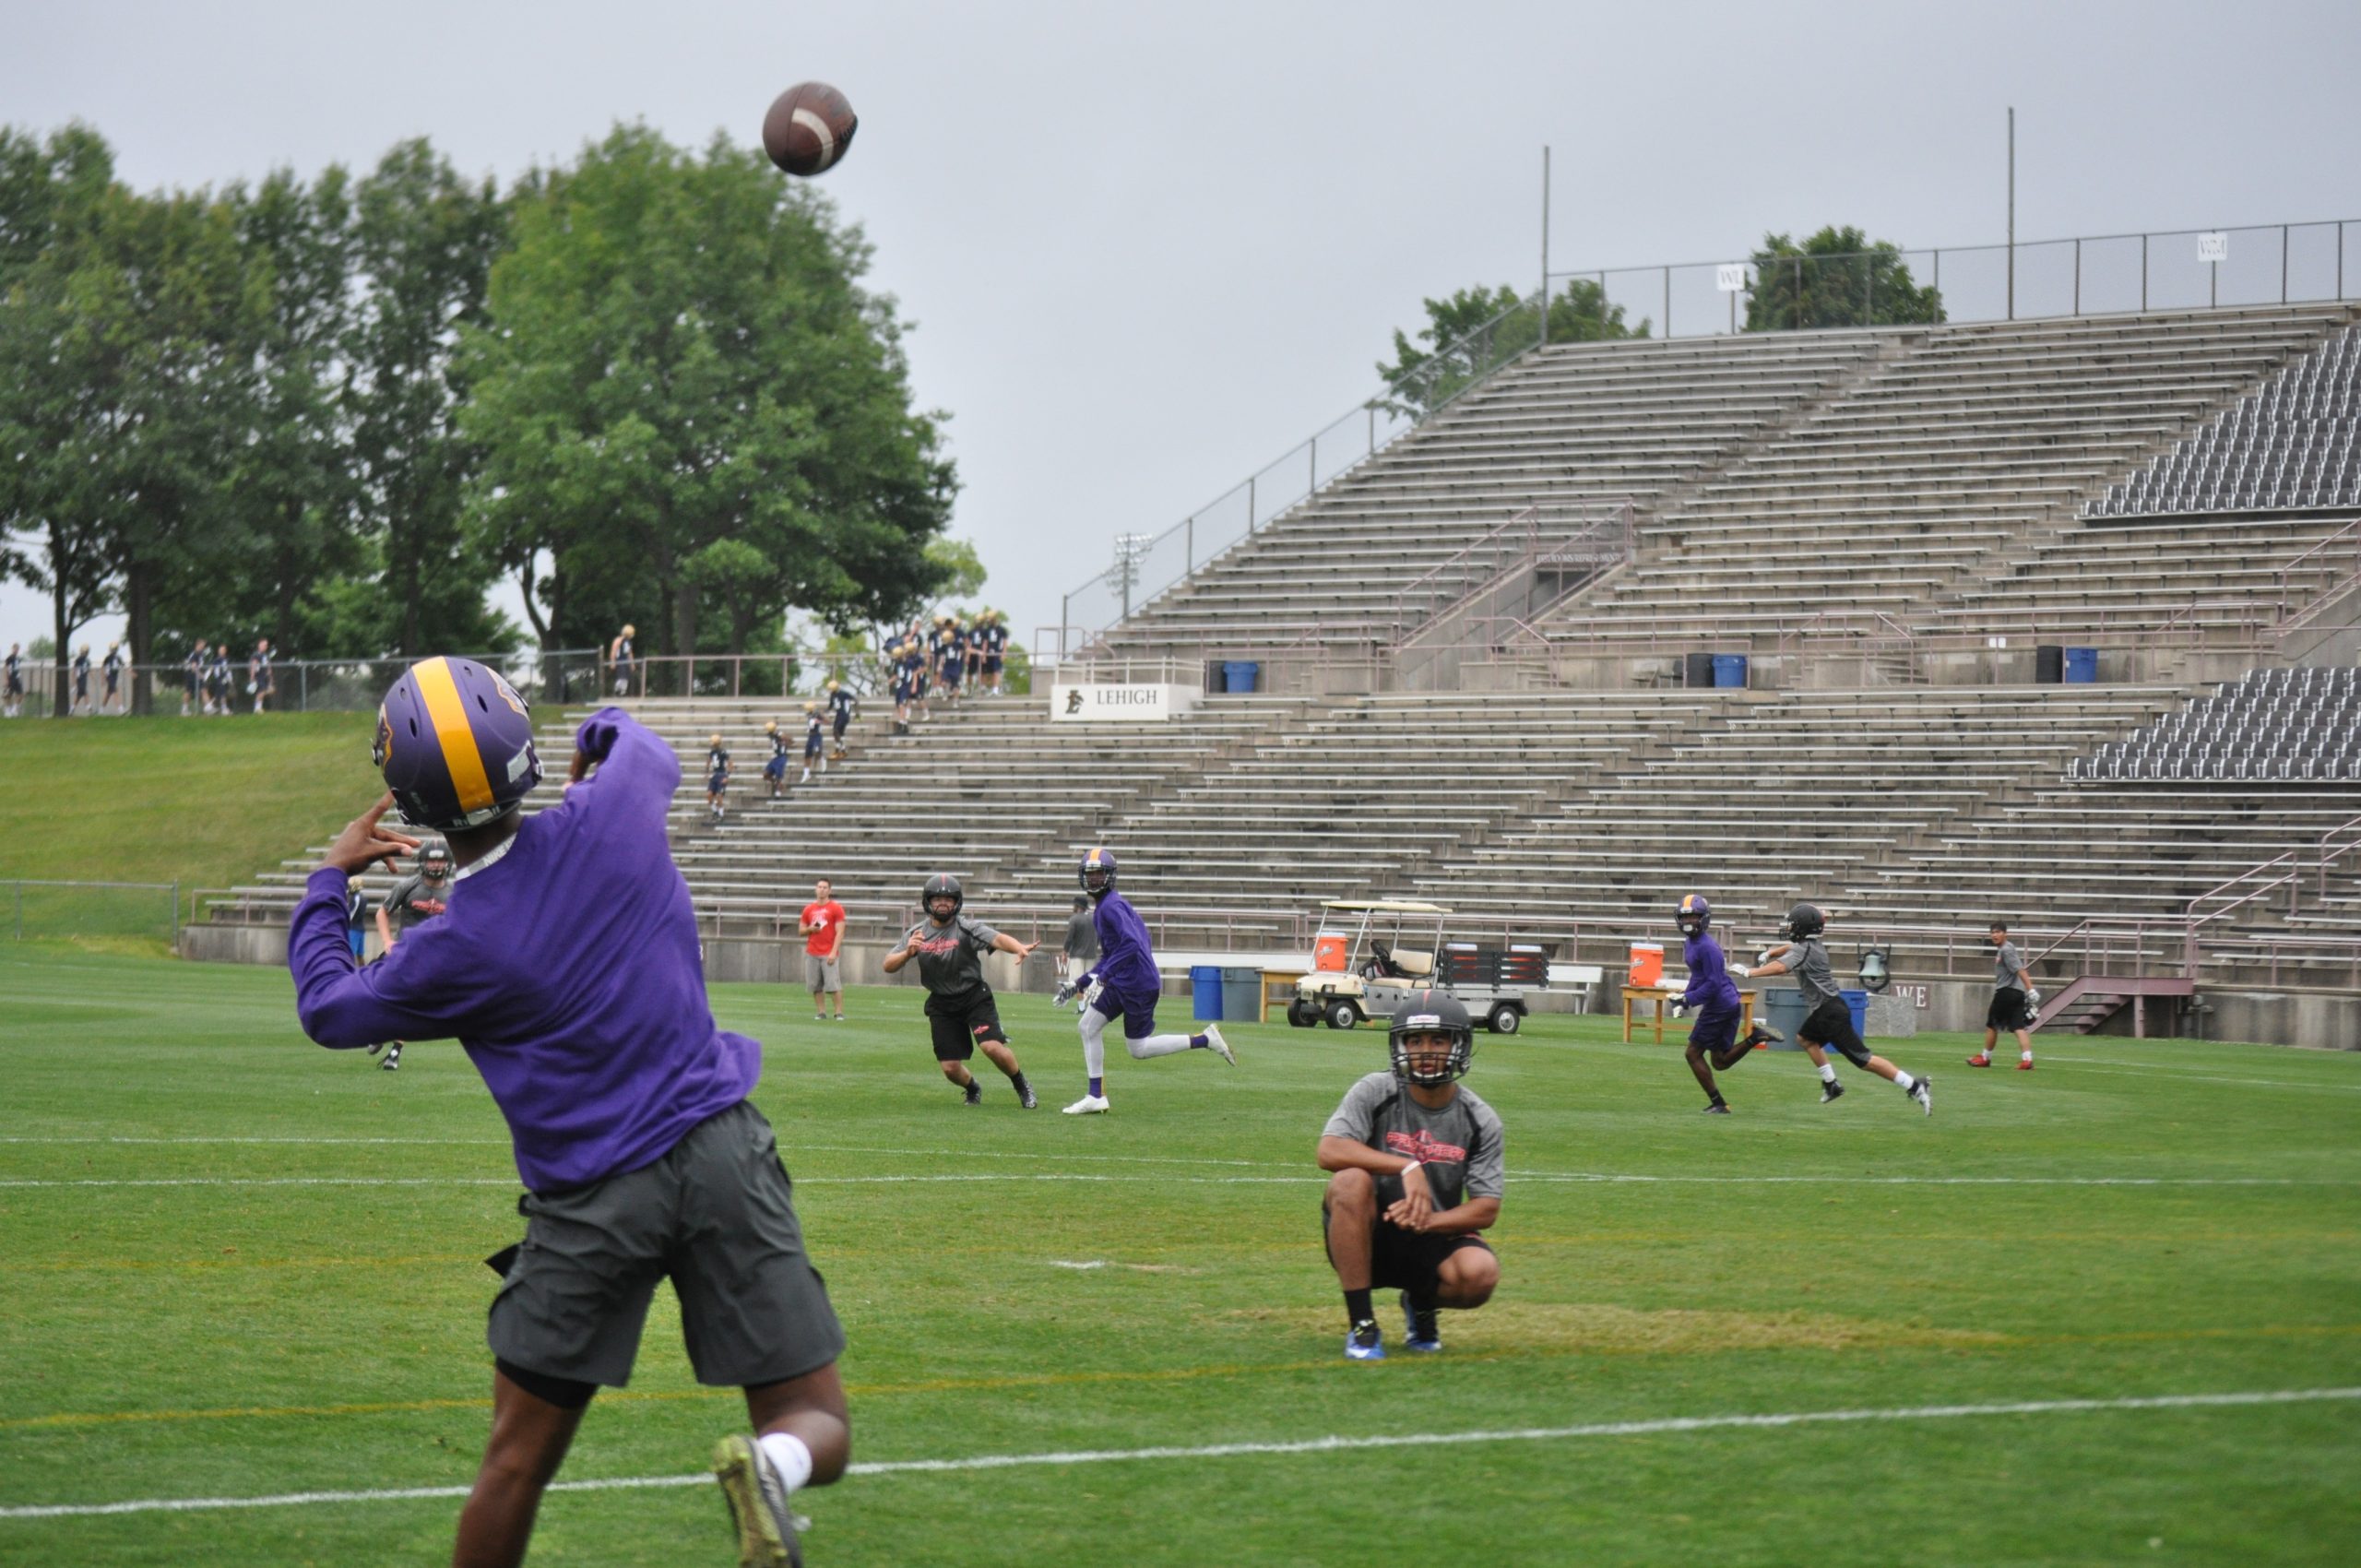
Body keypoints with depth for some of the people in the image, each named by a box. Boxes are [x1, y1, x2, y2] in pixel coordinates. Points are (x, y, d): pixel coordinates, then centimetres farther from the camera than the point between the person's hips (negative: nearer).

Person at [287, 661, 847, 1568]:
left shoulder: (452, 955, -9)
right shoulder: (613, 816, -7)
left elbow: (328, 1008, 11)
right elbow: (643, 751, 20)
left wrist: (331, 877, 25)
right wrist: (602, 738, 42)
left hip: (591, 1203, -1)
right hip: (718, 1152, 1)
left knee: (517, 1462, 13)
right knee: (816, 1428, 3)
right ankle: (769, 1464, -29)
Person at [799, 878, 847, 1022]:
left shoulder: (836, 908, 1)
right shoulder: (808, 909, 14)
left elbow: (840, 932, -5)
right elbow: (801, 931, 20)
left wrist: (834, 952, -15)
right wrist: (810, 929, -4)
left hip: (828, 954, -4)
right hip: (811, 953, 4)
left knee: (833, 983, -12)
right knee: (815, 986, 0)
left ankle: (839, 1012, -10)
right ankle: (820, 1012, 4)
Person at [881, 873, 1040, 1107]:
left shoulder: (967, 928, -11)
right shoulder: (917, 933, 1)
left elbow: (997, 939, -29)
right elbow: (887, 966, 1)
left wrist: (1019, 948, -51)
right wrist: (908, 953, -21)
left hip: (974, 997, -3)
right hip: (942, 1004, 3)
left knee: (992, 1047, -22)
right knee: (950, 1068, 0)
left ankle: (1022, 1086, 6)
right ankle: (973, 1089, 35)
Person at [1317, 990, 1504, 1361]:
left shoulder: (1481, 1121, 0)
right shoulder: (1375, 1093, -5)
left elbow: (1487, 1211, -4)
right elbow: (1329, 1151, -21)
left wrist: (1427, 1221, -23)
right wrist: (1407, 1168, -31)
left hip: (1433, 1241, 1)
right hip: (1371, 1240, -1)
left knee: (1481, 1274, -32)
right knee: (1351, 1181, -33)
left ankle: (1421, 1303, 9)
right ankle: (1361, 1326, -24)